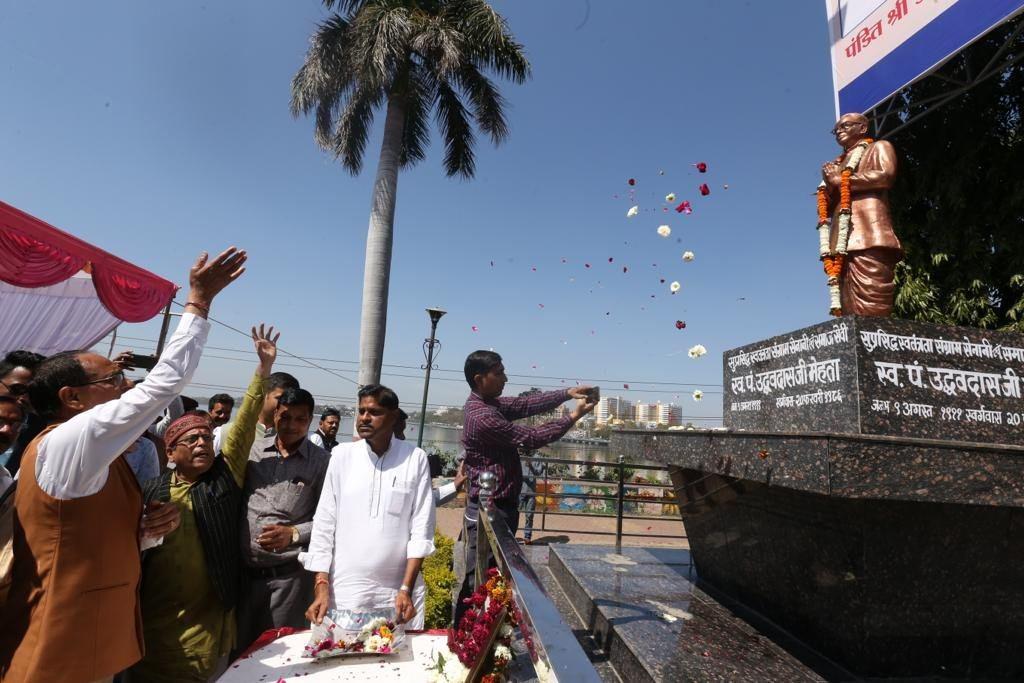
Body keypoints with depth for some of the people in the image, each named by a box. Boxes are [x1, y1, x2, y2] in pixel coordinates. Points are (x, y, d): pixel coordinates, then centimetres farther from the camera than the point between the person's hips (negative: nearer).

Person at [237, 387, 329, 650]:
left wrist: (294, 534, -14)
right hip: (245, 568, 3)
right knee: (239, 645, 13)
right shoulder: (253, 450, 3)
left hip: (290, 573, -2)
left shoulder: (321, 461, -4)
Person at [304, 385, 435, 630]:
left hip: (399, 594, 0)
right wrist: (321, 587, -3)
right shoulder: (342, 455, 0)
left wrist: (407, 589, -9)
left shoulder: (415, 458, -3)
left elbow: (421, 529, -3)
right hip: (345, 594, 1)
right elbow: (324, 525, 2)